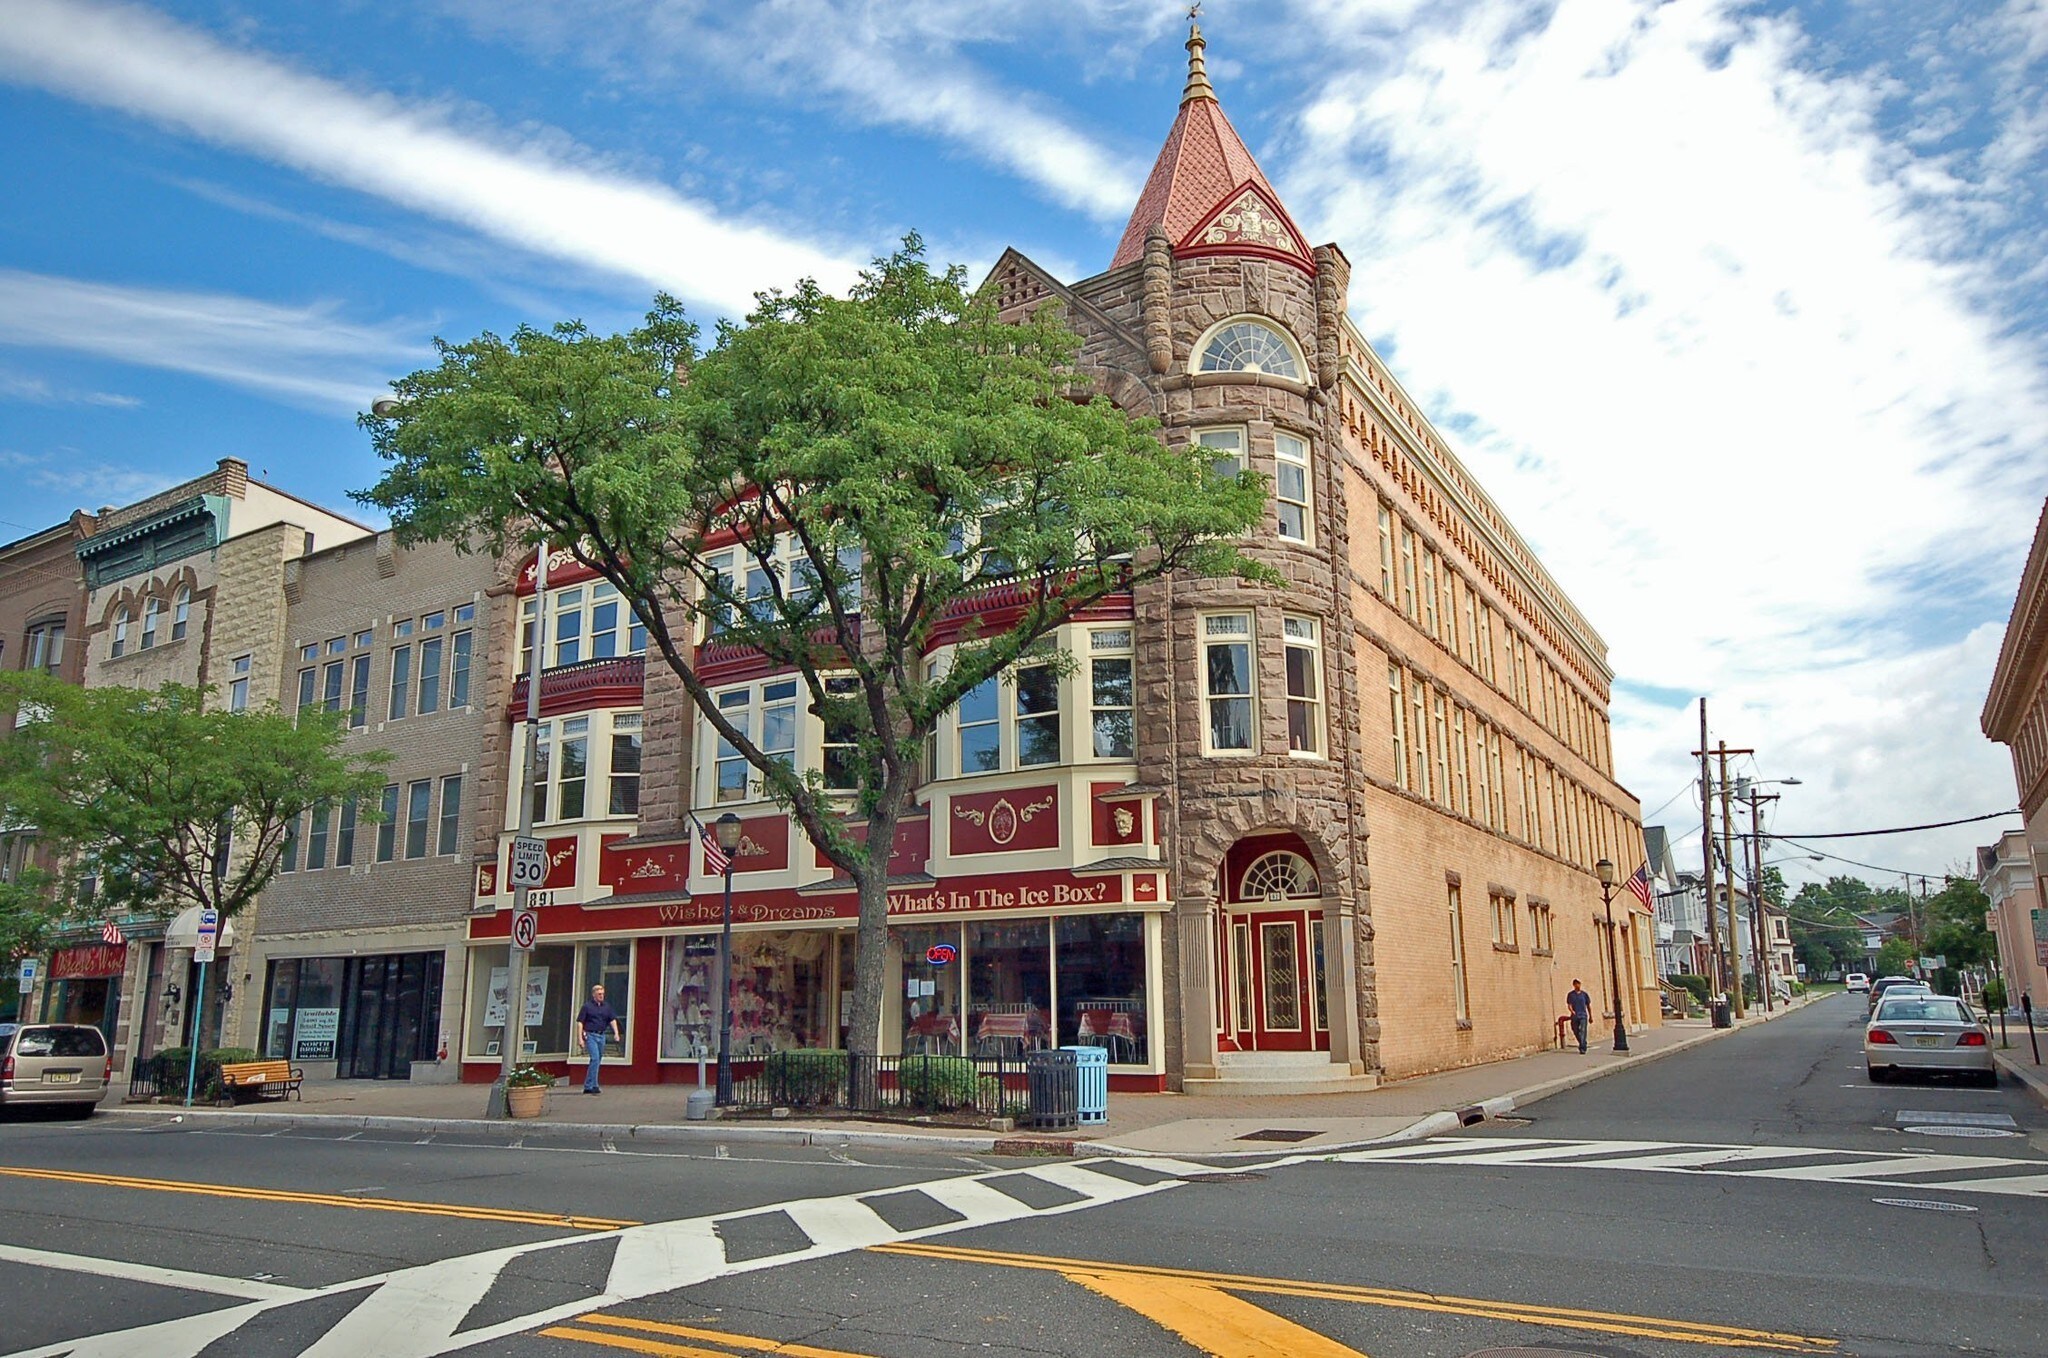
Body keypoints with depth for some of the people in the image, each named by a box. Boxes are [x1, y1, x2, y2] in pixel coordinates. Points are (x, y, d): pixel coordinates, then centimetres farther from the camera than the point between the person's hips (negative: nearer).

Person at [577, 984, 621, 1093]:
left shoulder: (607, 1007, 13)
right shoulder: (587, 1007, -1)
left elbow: (613, 1020, 10)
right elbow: (580, 1022, -3)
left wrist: (616, 1032, -5)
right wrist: (581, 1038, -10)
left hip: (602, 1036, 6)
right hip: (591, 1035, -6)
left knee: (598, 1060, 9)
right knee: (595, 1059, -17)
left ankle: (587, 1086, 20)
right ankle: (593, 1086, -15)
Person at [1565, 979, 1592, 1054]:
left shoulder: (1584, 994, 7)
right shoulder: (1570, 995, 4)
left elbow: (1588, 1006, 14)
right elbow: (1569, 1005, -4)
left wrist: (1590, 1017, 15)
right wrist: (1572, 1011, -26)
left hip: (1583, 1016, -1)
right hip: (1575, 1016, 1)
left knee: (1583, 1032, -13)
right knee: (1576, 1032, 8)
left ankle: (1582, 1049, -15)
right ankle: (1583, 1045, 32)